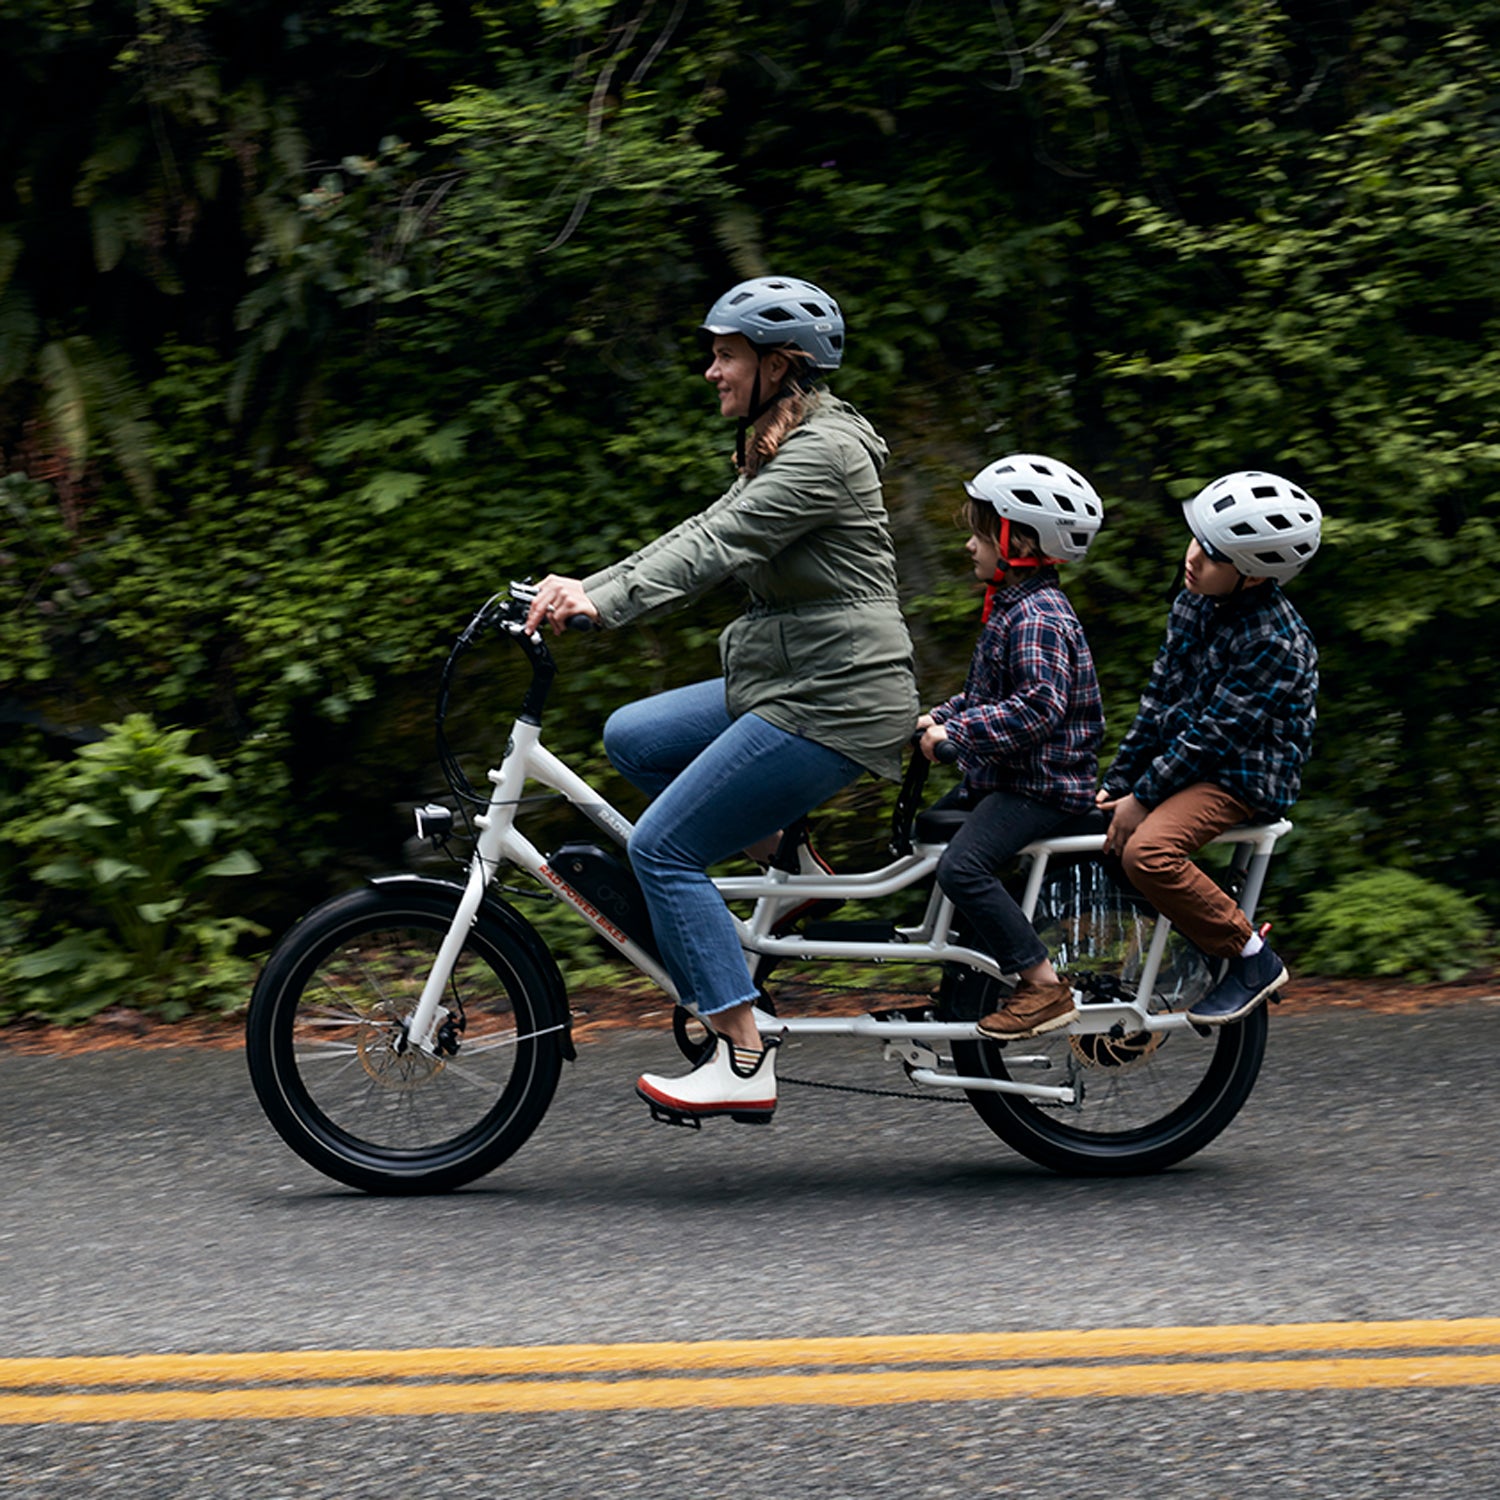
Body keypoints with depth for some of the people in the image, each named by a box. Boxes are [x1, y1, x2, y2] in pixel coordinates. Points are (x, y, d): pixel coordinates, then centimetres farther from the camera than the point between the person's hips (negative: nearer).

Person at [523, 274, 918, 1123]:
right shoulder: (784, 449, 17)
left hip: (832, 703, -10)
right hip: (783, 685, 10)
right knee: (630, 737, 11)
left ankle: (744, 1064, -12)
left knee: (661, 849, -12)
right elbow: (700, 538, 13)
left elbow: (716, 547, -25)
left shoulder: (822, 453, -15)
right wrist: (583, 589, 3)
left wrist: (603, 604, -33)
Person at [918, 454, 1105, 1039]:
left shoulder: (1039, 618, -19)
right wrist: (939, 717, 10)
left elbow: (1039, 706, -31)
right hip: (1005, 774, 11)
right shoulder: (1011, 607, 14)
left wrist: (955, 730, -31)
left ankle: (1045, 987, -20)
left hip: (1044, 782, -11)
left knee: (962, 865, -25)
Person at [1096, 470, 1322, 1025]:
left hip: (1243, 776, -9)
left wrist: (1142, 798, -19)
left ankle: (1253, 960, -15)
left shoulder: (1275, 642, -23)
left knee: (1146, 850, -30)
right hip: (1183, 758, 9)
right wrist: (1118, 781, 3)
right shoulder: (1192, 604, 2)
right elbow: (1159, 701, 7)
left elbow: (1216, 731, -22)